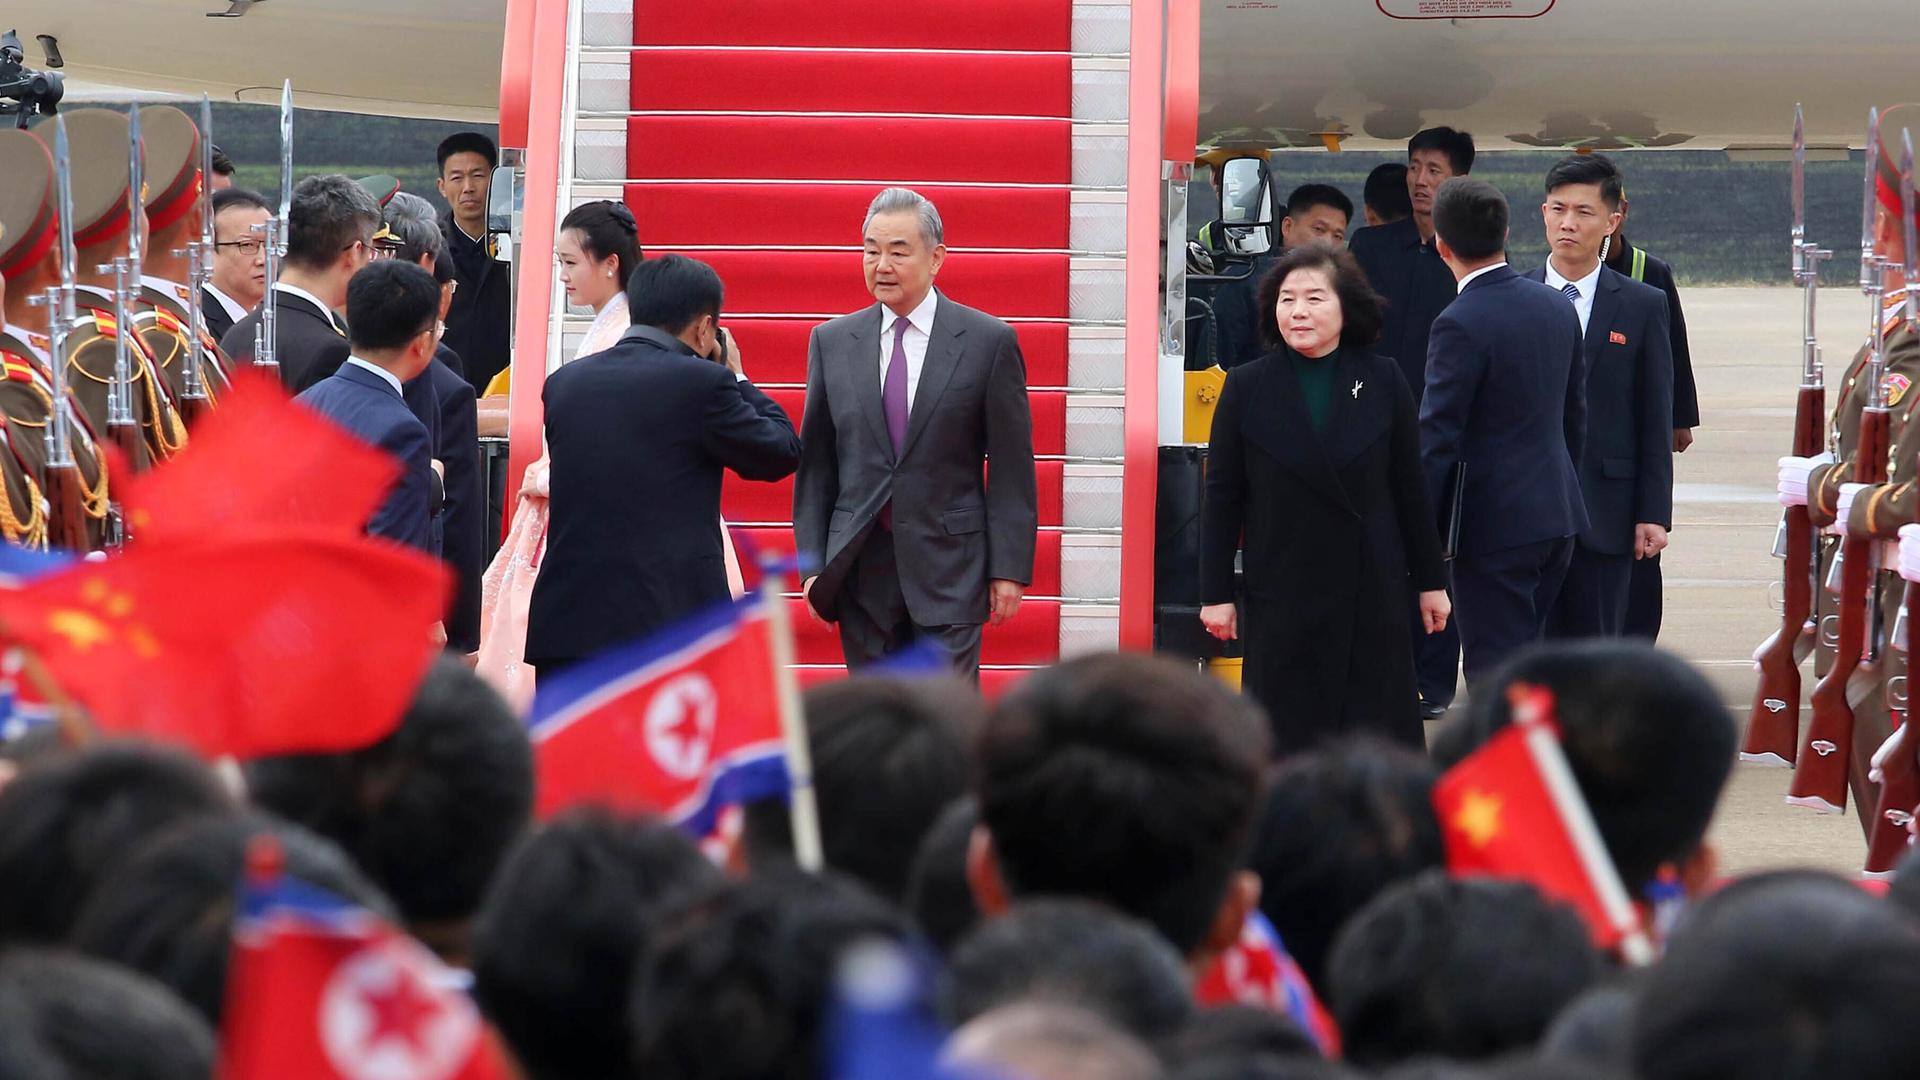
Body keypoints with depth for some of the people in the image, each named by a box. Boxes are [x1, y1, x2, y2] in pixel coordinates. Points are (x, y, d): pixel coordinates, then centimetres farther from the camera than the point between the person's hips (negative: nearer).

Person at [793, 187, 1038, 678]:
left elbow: (1011, 470, -1)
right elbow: (815, 465, 10)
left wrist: (1009, 569, -5)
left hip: (950, 567, -3)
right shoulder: (831, 342, 8)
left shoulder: (990, 342, -1)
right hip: (861, 566, 3)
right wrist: (812, 564, 5)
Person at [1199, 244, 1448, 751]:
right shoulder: (1247, 387, 0)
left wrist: (1430, 581, 7)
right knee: (1285, 734, 2)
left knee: (1380, 731, 2)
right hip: (1282, 591, 0)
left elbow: (1411, 488, 6)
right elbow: (1222, 497, 2)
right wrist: (1215, 593, 0)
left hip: (1371, 593, 1)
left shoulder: (1381, 381, 2)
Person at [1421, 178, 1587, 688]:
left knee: (1495, 670, -3)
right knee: (1526, 659, 17)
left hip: (1493, 526, -8)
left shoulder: (1461, 324, -17)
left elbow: (1437, 438, -16)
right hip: (1557, 513, 8)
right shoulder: (1557, 306, 7)